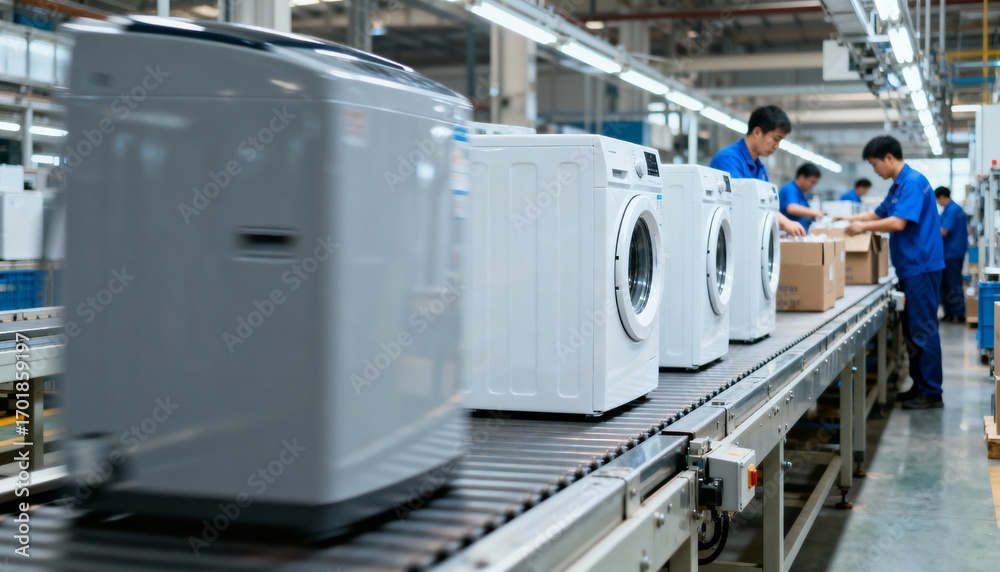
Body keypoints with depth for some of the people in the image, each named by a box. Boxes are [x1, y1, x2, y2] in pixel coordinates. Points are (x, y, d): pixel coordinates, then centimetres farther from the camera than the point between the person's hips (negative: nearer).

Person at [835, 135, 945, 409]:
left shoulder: (913, 182, -15)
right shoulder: (898, 186, 15)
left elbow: (898, 222, -23)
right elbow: (879, 213, 28)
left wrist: (863, 227, -13)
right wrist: (851, 218, 19)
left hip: (921, 266, -10)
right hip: (911, 267, 10)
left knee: (923, 330, -6)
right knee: (912, 329, 13)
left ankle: (932, 393, -2)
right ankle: (920, 386, 19)